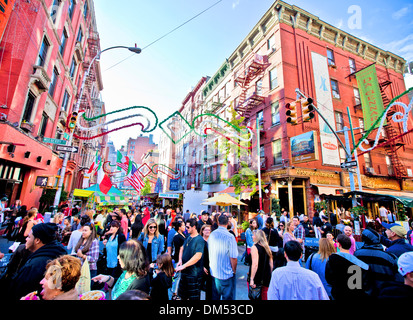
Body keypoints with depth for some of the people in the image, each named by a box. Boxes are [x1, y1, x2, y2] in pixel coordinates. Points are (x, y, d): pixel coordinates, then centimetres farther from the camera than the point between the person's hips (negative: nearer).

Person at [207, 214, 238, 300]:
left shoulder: (211, 235, -3)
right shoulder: (230, 237, -20)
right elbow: (233, 257, -18)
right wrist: (234, 271, -1)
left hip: (213, 273, 5)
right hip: (226, 274, -5)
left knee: (214, 297, 21)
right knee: (228, 297, 13)